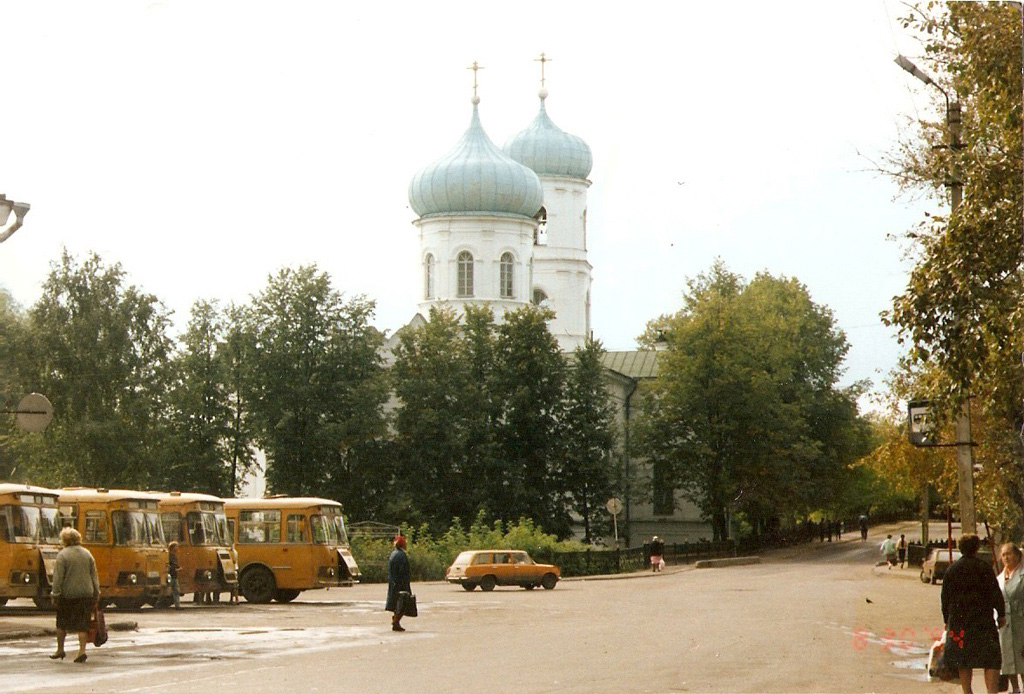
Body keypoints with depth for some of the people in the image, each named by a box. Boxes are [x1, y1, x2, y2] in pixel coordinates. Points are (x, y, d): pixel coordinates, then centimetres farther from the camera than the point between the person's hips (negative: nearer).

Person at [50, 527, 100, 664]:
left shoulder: (62, 555, -8)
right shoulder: (87, 554, 6)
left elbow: (58, 577, -12)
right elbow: (94, 576, 8)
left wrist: (55, 594, -7)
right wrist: (96, 594, 14)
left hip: (67, 594, -3)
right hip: (86, 594, 3)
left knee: (62, 622, 13)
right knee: (82, 623, 4)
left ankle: (60, 650, 19)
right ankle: (82, 651, -4)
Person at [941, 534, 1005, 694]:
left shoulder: (951, 569, 5)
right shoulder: (984, 567, -3)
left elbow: (945, 597, 8)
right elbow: (995, 594, -3)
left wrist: (946, 620, 16)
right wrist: (1001, 615, 7)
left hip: (959, 620, 3)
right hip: (983, 620, -2)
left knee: (963, 662, 10)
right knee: (991, 660, -1)